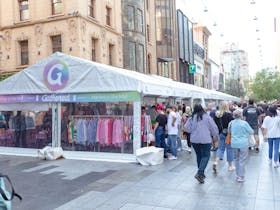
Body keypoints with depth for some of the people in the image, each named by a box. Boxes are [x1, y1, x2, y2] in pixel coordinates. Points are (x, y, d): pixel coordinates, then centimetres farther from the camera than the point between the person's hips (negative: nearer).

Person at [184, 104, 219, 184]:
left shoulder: (192, 118, -2)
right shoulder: (207, 117, -8)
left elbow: (186, 128, -2)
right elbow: (213, 127, -2)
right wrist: (215, 135, 15)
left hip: (194, 140, 4)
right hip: (205, 140, -3)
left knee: (199, 155, 16)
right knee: (205, 156, 1)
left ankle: (201, 174, 26)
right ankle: (199, 173, -14)